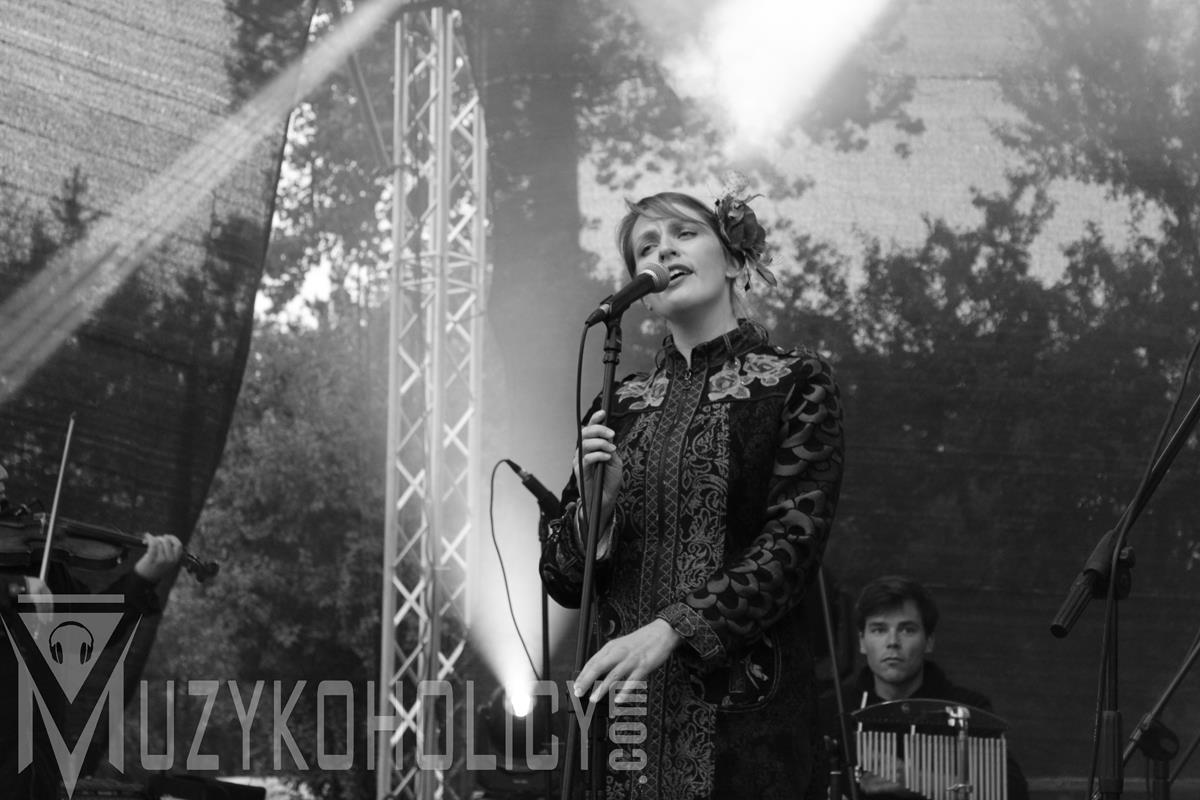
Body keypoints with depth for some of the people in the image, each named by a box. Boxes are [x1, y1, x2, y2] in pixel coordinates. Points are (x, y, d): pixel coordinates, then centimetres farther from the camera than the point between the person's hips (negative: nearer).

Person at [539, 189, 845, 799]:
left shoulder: (796, 384, 1)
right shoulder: (618, 406, 12)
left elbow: (793, 543, -11)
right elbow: (563, 583, 12)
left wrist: (669, 629, -22)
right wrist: (595, 503, -9)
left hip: (746, 710, -3)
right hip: (625, 709, 4)